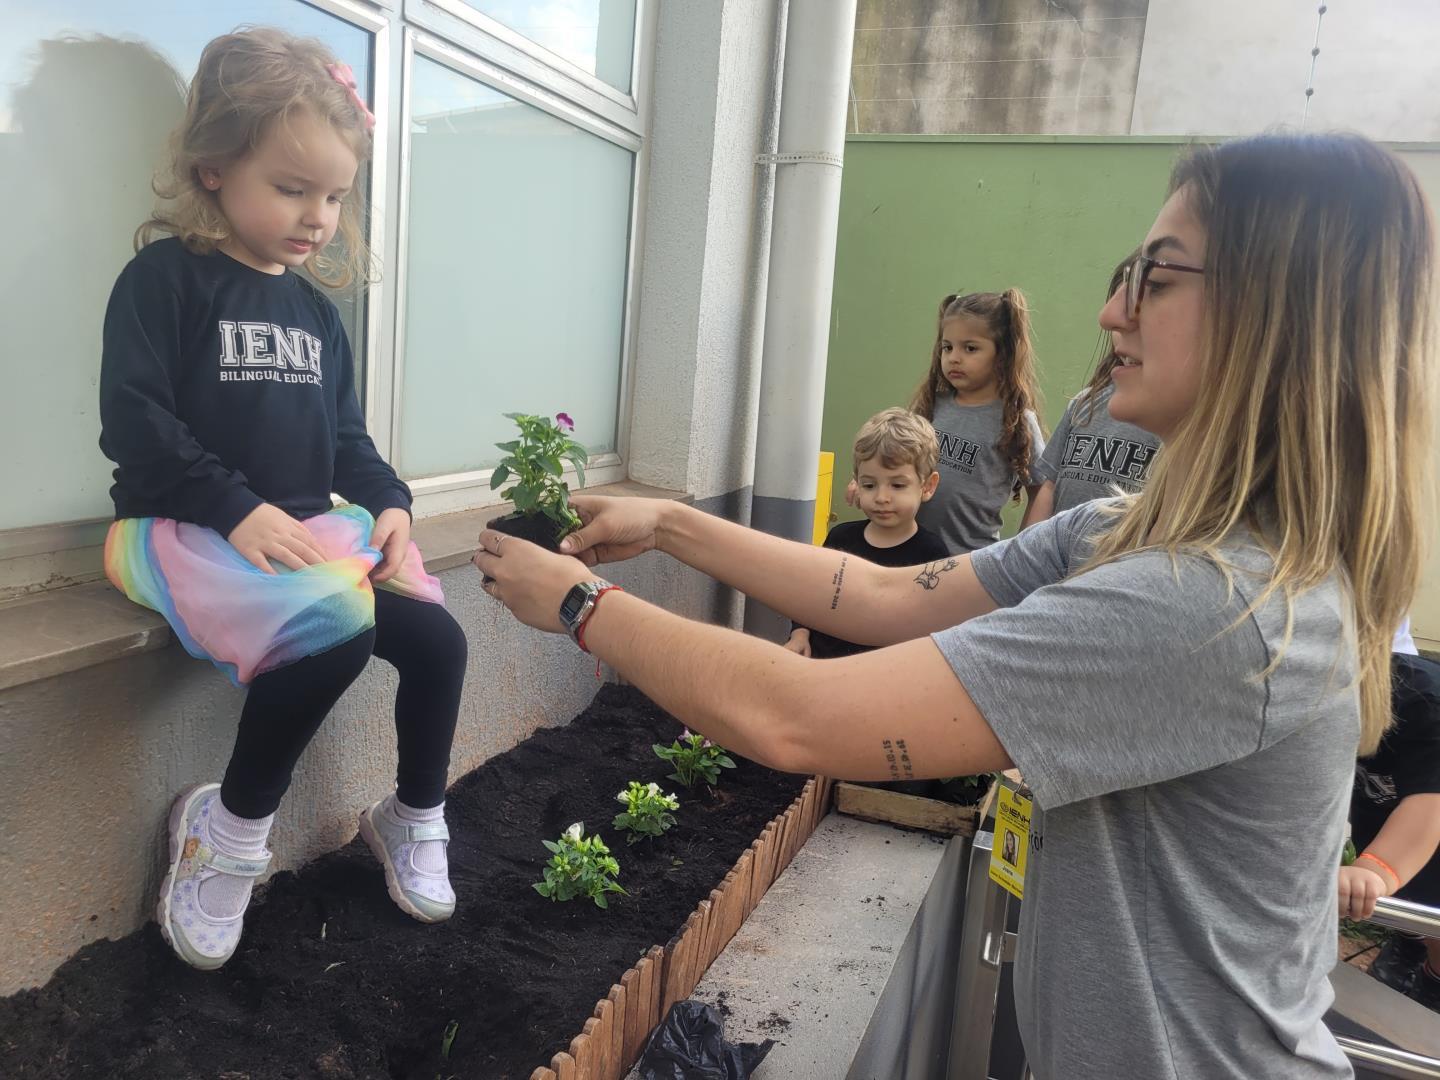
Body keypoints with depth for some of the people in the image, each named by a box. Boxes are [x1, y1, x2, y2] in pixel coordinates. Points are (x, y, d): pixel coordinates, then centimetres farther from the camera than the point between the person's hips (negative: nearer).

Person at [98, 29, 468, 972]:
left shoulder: (314, 309, 16)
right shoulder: (165, 277, -5)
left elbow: (346, 434, 19)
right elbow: (132, 420, -14)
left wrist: (387, 503, 0)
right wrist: (237, 509, -23)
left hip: (308, 532, 7)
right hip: (188, 533, -7)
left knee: (438, 638, -8)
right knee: (335, 634, -32)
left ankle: (414, 822, 17)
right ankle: (229, 829, -7)